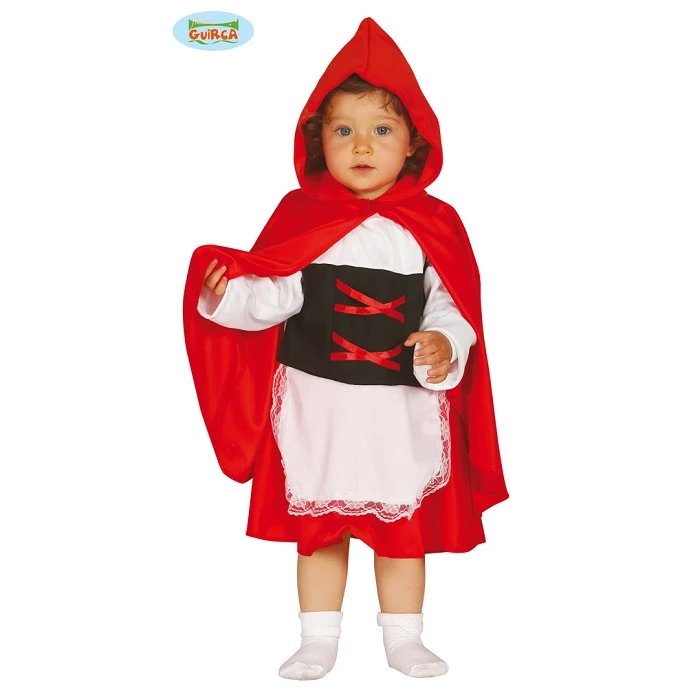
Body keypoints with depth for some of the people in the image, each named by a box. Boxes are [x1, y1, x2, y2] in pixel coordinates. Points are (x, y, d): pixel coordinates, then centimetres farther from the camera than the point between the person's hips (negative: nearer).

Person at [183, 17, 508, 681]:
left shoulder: (433, 224, -2)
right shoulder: (300, 214, -2)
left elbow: (450, 304, -2)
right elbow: (278, 293, -4)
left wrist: (444, 345, -21)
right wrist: (229, 294, -22)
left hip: (404, 407, 0)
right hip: (317, 402, 0)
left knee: (403, 526, 14)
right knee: (317, 526, 13)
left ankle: (404, 639, 31)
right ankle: (318, 641, 29)